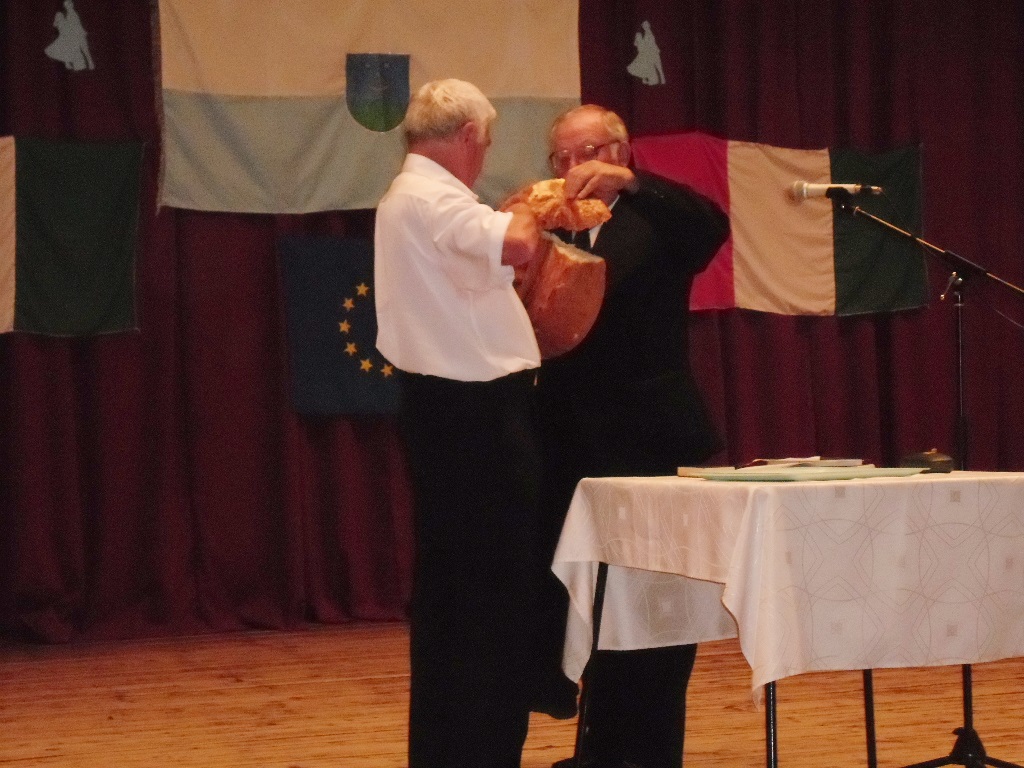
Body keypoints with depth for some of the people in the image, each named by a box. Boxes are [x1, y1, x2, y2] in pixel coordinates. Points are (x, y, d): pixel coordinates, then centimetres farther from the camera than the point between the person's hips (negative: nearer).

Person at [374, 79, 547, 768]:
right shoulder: (431, 197, -15)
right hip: (475, 412, -11)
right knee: (494, 589, -6)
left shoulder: (412, 195, 19)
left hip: (452, 408, 11)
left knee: (450, 588, 14)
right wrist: (526, 212, -11)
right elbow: (514, 244, -32)